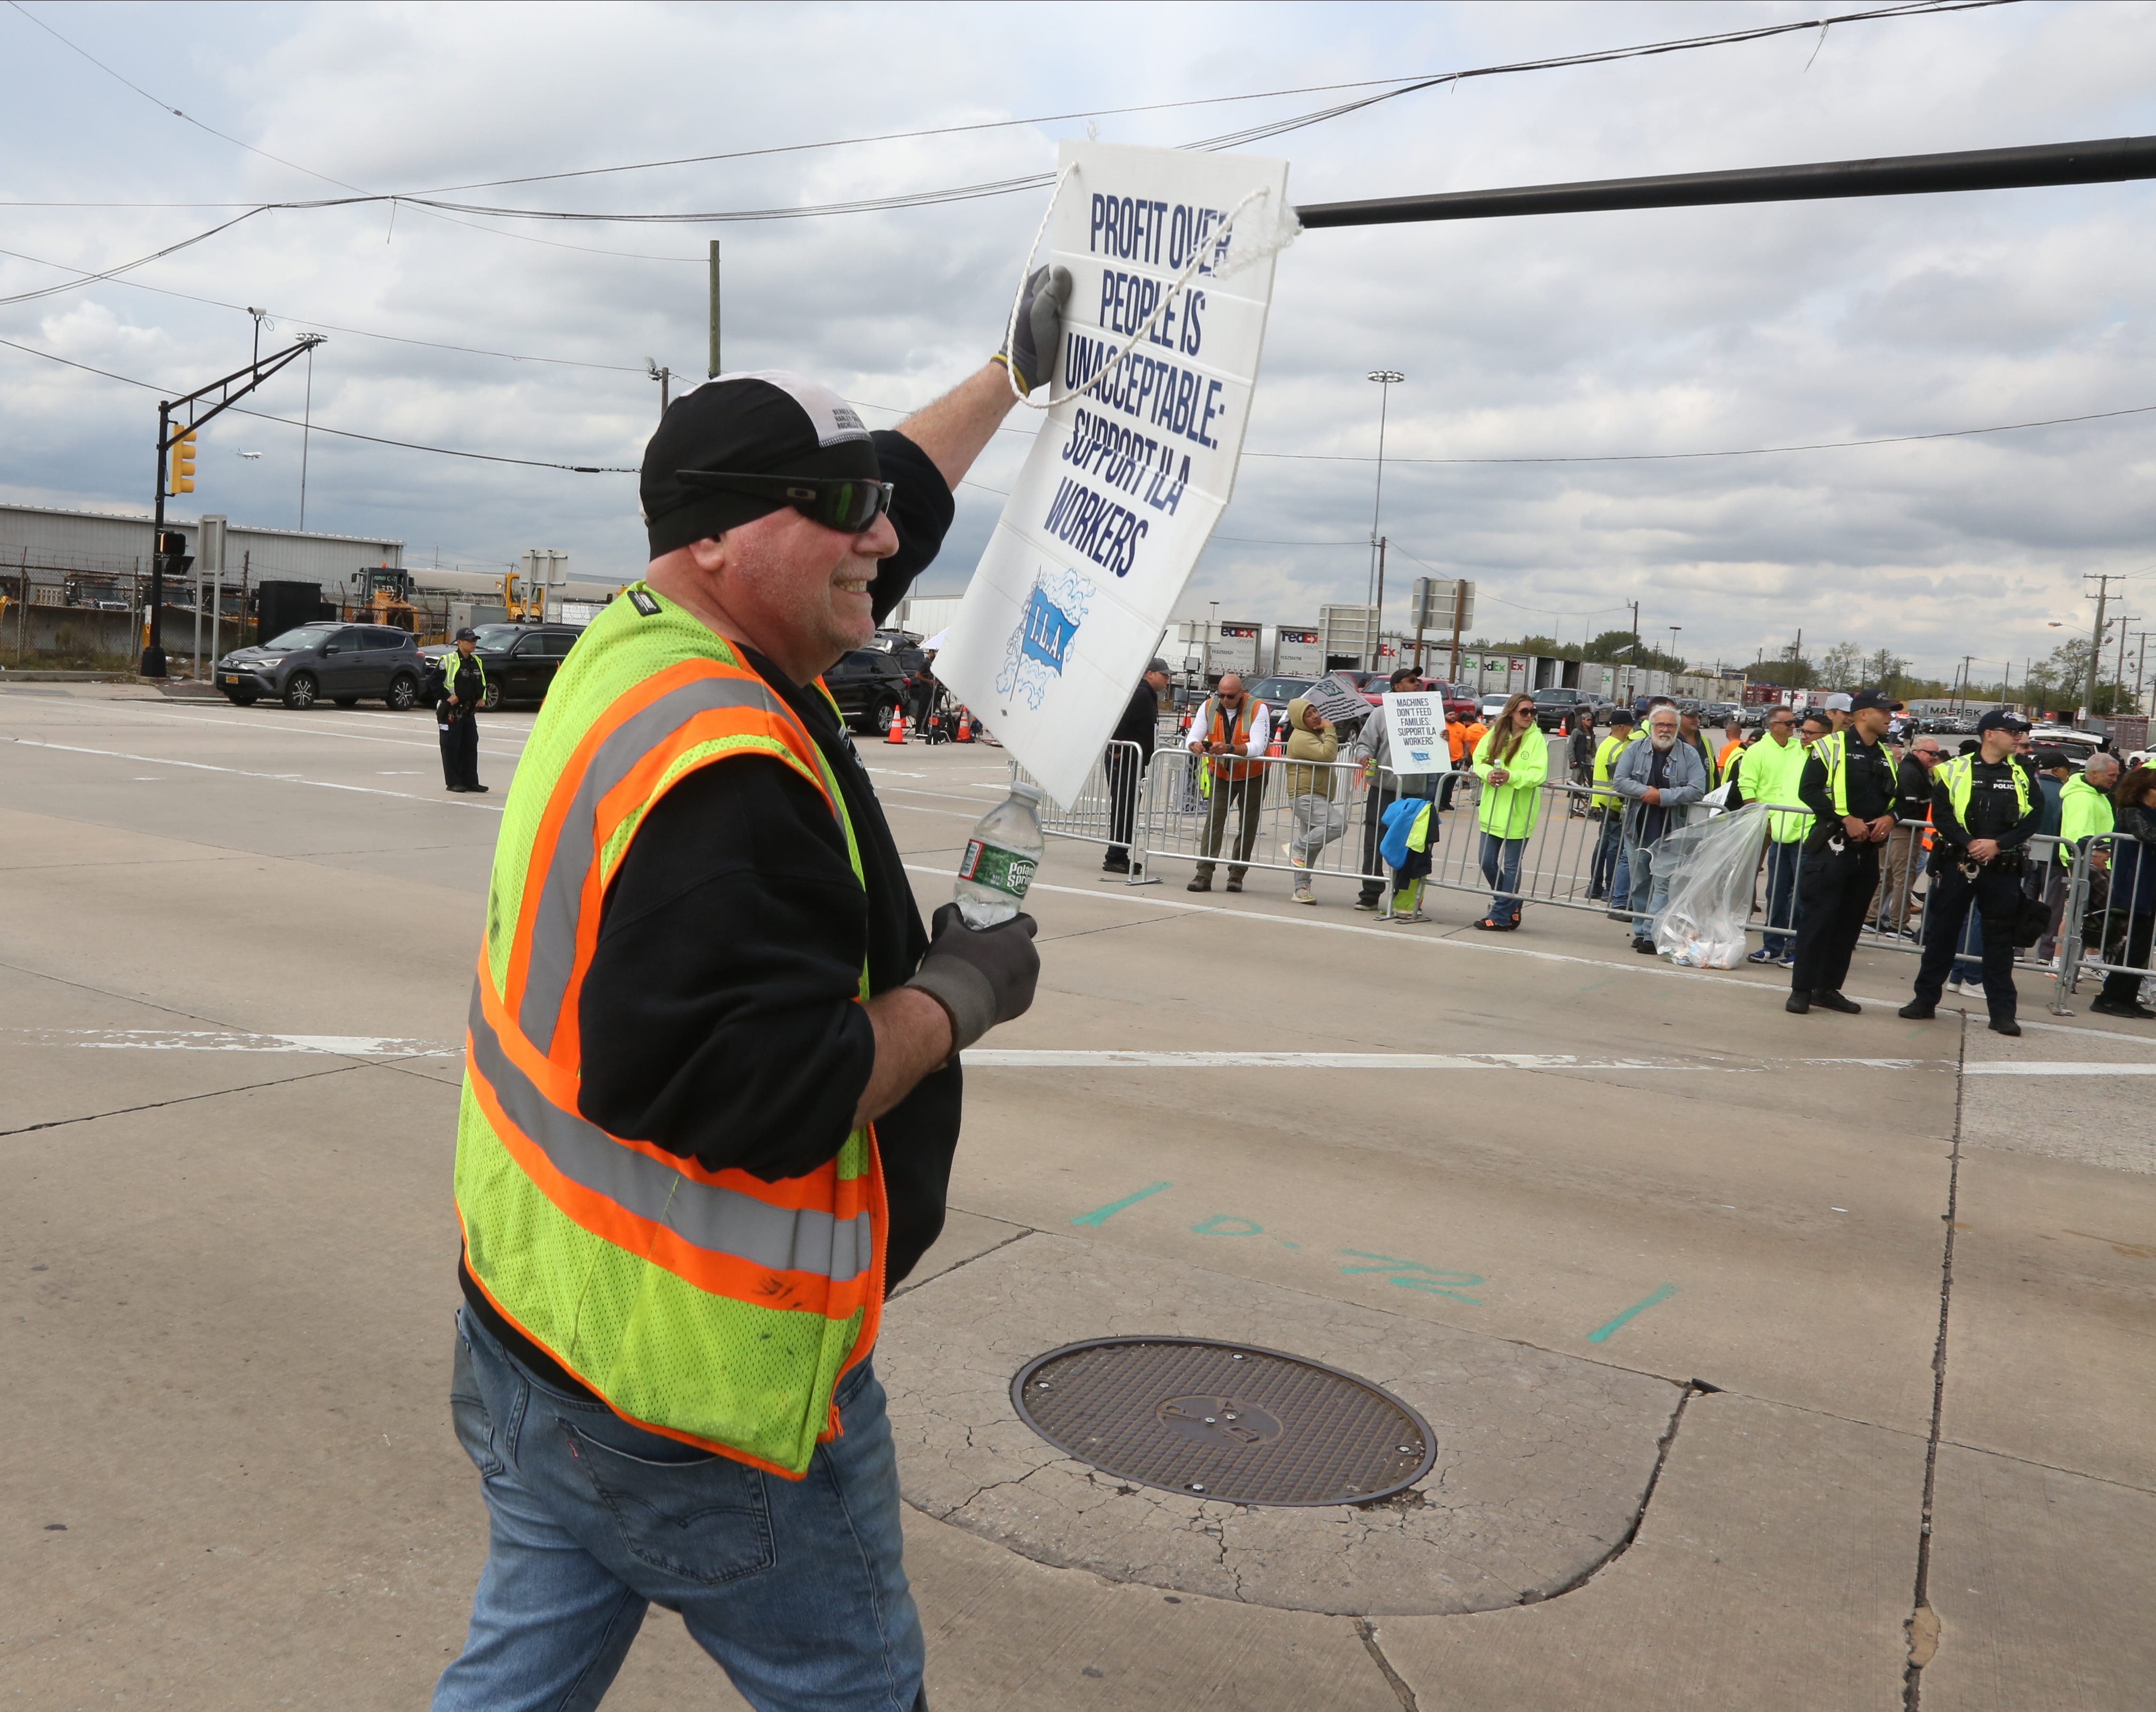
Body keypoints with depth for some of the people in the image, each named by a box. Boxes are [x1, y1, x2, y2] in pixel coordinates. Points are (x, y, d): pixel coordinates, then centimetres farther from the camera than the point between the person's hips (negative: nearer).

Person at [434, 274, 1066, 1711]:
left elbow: (899, 499, 17)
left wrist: (1019, 371, 26)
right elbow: (758, 1092, -32)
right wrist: (960, 993, -17)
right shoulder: (726, 772, -28)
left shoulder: (639, 646, 4)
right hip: (700, 1383, -9)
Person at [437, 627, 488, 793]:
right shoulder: (448, 661, -9)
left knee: (471, 746, 8)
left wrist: (482, 698, 10)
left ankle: (470, 781, 14)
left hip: (470, 711, 7)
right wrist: (447, 697, -17)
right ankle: (453, 782, 1)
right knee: (451, 747, -3)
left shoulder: (477, 662, 14)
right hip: (451, 712, -7)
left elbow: (482, 684, 25)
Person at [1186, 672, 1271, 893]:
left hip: (1253, 777, -2)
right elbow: (1193, 737, -11)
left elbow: (1258, 747, -30)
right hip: (1221, 775, 2)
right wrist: (1196, 745, -37)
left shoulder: (1258, 709, -19)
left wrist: (1230, 749, -46)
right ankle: (1204, 874, -13)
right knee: (1213, 821, -9)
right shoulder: (1209, 707, -7)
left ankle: (1237, 874, 13)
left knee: (1248, 826, 3)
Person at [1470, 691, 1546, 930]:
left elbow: (1538, 775, -16)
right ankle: (1510, 906, 28)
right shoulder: (1495, 734, 6)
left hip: (1518, 814, -5)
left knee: (1511, 865, 1)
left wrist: (1511, 776, -29)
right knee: (1488, 862, 9)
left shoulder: (1536, 738, -8)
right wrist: (1487, 773, -14)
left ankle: (1501, 917, 9)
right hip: (1493, 810, 5)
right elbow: (1478, 759, 8)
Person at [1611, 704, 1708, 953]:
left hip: (1670, 831, -3)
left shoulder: (1690, 755, -1)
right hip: (1637, 829, 3)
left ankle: (1652, 934, -13)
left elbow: (1697, 790, -10)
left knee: (1663, 883, -11)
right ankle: (1640, 931, 20)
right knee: (1640, 883, 11)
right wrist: (1645, 791, -17)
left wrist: (1663, 796, -19)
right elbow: (1619, 780, -2)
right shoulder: (1636, 750, 5)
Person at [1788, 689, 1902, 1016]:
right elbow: (1809, 789, -12)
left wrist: (1889, 818, 0)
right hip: (1833, 845, -7)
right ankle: (1801, 990, -1)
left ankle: (1828, 988, 17)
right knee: (1818, 918, -7)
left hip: (1868, 850, 7)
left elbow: (1898, 796, 23)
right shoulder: (1831, 746, -5)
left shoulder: (1886, 756, 17)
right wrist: (1846, 819, -19)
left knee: (1850, 922, 9)